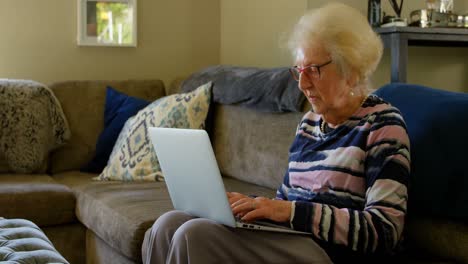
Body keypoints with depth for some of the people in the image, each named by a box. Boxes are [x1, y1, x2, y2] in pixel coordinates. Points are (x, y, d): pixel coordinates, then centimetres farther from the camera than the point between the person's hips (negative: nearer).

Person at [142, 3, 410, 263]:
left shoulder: (382, 124, -5)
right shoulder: (310, 122, 17)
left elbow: (384, 231, -15)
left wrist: (289, 211, -22)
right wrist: (250, 205, -3)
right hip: (285, 238, 7)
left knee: (196, 235, -24)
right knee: (169, 225, -14)